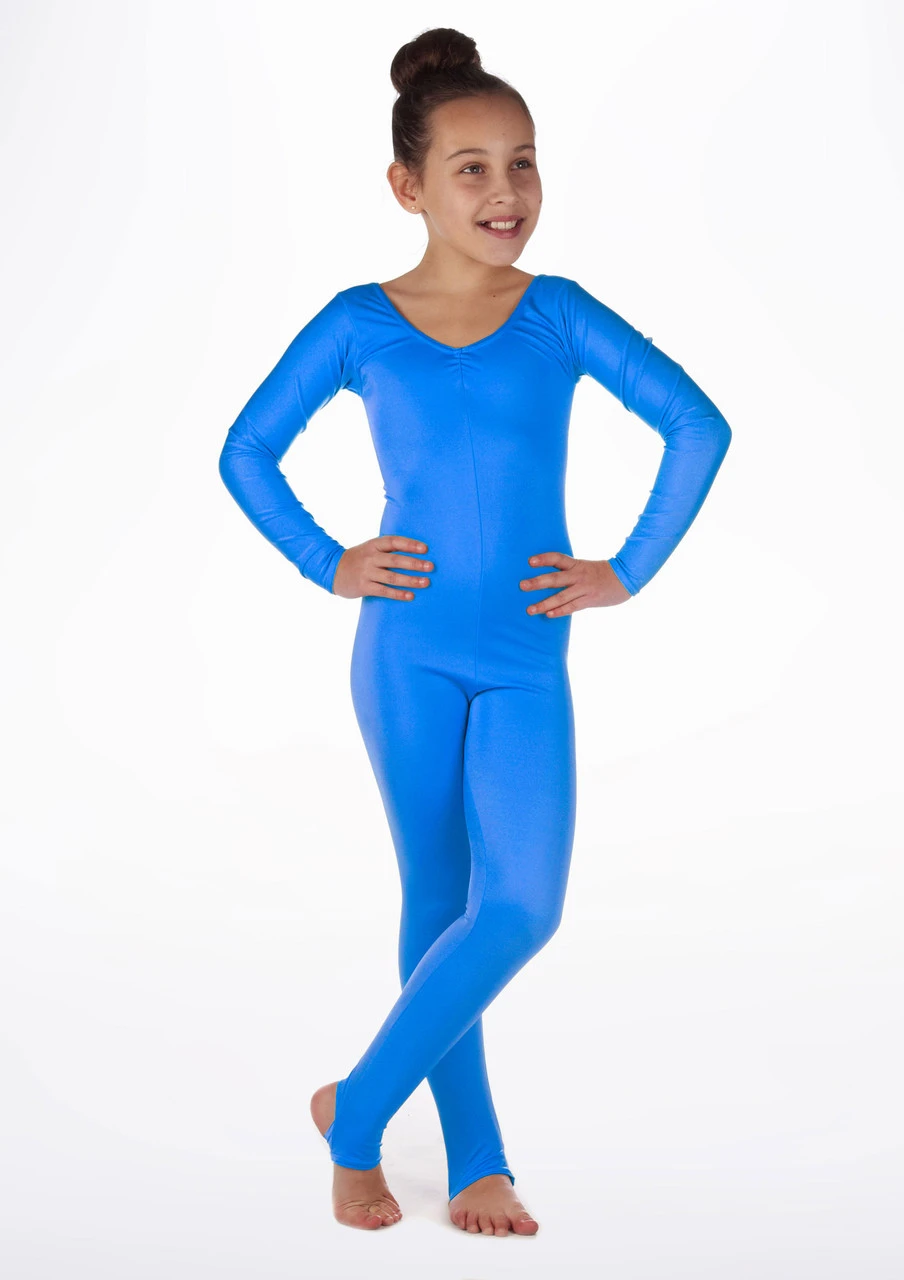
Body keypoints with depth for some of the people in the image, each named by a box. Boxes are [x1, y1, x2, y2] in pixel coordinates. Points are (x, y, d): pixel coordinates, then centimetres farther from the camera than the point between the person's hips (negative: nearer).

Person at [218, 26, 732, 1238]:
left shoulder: (559, 314, 2)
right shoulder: (359, 324, 1)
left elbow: (699, 427, 2)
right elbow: (247, 450, 10)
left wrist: (629, 570, -1)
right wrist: (325, 564, 1)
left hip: (528, 665, 1)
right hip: (407, 652, 0)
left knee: (521, 908, -10)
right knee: (437, 900, 7)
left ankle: (356, 1108, 9)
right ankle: (477, 1161, 20)